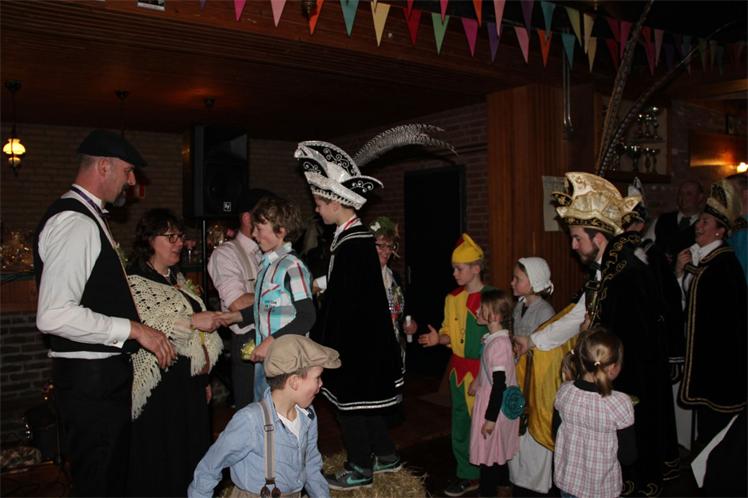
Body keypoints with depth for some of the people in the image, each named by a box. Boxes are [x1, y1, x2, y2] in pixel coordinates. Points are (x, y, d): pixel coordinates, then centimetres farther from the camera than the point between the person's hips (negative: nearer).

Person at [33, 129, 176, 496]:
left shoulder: (88, 218, 14)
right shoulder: (75, 223, -19)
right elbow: (54, 316, -27)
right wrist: (134, 329, -21)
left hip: (105, 373, 10)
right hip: (90, 379, -10)